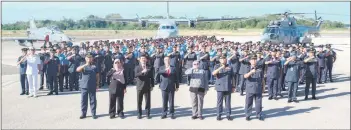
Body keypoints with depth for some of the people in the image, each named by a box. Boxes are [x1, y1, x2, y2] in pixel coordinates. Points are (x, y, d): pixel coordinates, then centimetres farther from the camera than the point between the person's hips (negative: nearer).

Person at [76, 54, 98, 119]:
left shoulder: (94, 66, 5)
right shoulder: (83, 65, 6)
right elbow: (77, 70, -13)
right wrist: (85, 65, -25)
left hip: (92, 86, 0)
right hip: (84, 86, 1)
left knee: (93, 100, 4)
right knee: (83, 100, 6)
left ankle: (93, 114, 11)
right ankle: (83, 113, 15)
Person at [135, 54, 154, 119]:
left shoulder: (149, 67, 5)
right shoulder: (137, 67, 3)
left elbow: (151, 77, 7)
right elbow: (136, 75, -15)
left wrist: (152, 85, 2)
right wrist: (142, 72, -30)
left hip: (147, 87, 0)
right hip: (140, 87, 0)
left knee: (148, 101, 2)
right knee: (139, 101, 4)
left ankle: (147, 114, 11)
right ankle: (139, 114, 14)